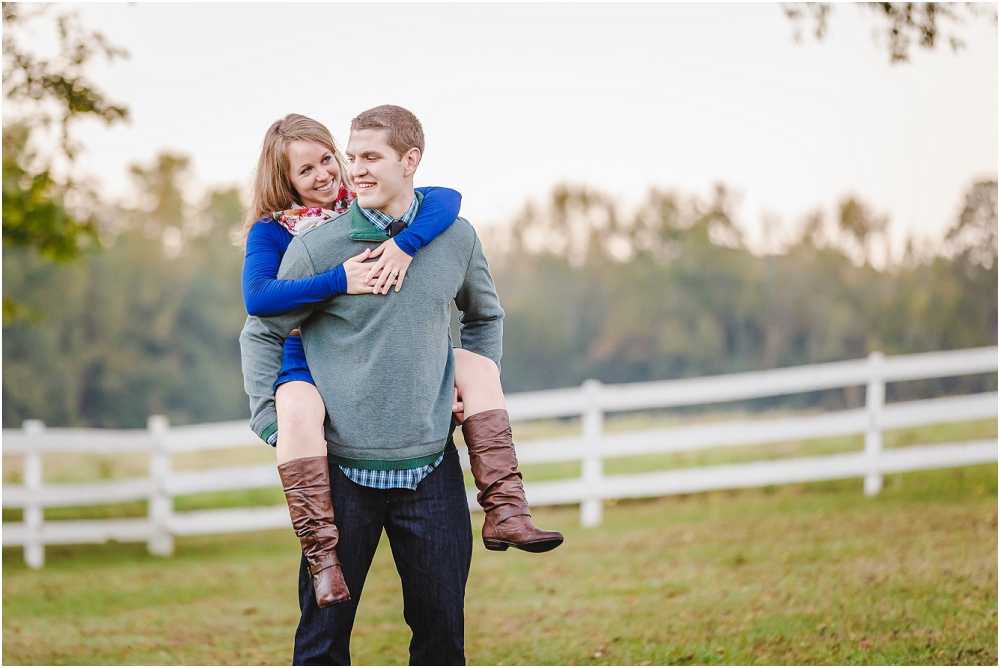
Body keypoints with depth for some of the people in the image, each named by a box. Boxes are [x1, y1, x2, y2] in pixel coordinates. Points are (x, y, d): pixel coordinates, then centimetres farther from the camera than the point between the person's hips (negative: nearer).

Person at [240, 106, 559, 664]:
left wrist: (478, 393, 14)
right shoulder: (317, 246, -6)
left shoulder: (456, 238, 4)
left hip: (431, 470, 2)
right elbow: (261, 334, 4)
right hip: (343, 470, -2)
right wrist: (274, 424, -4)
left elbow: (485, 317, 23)